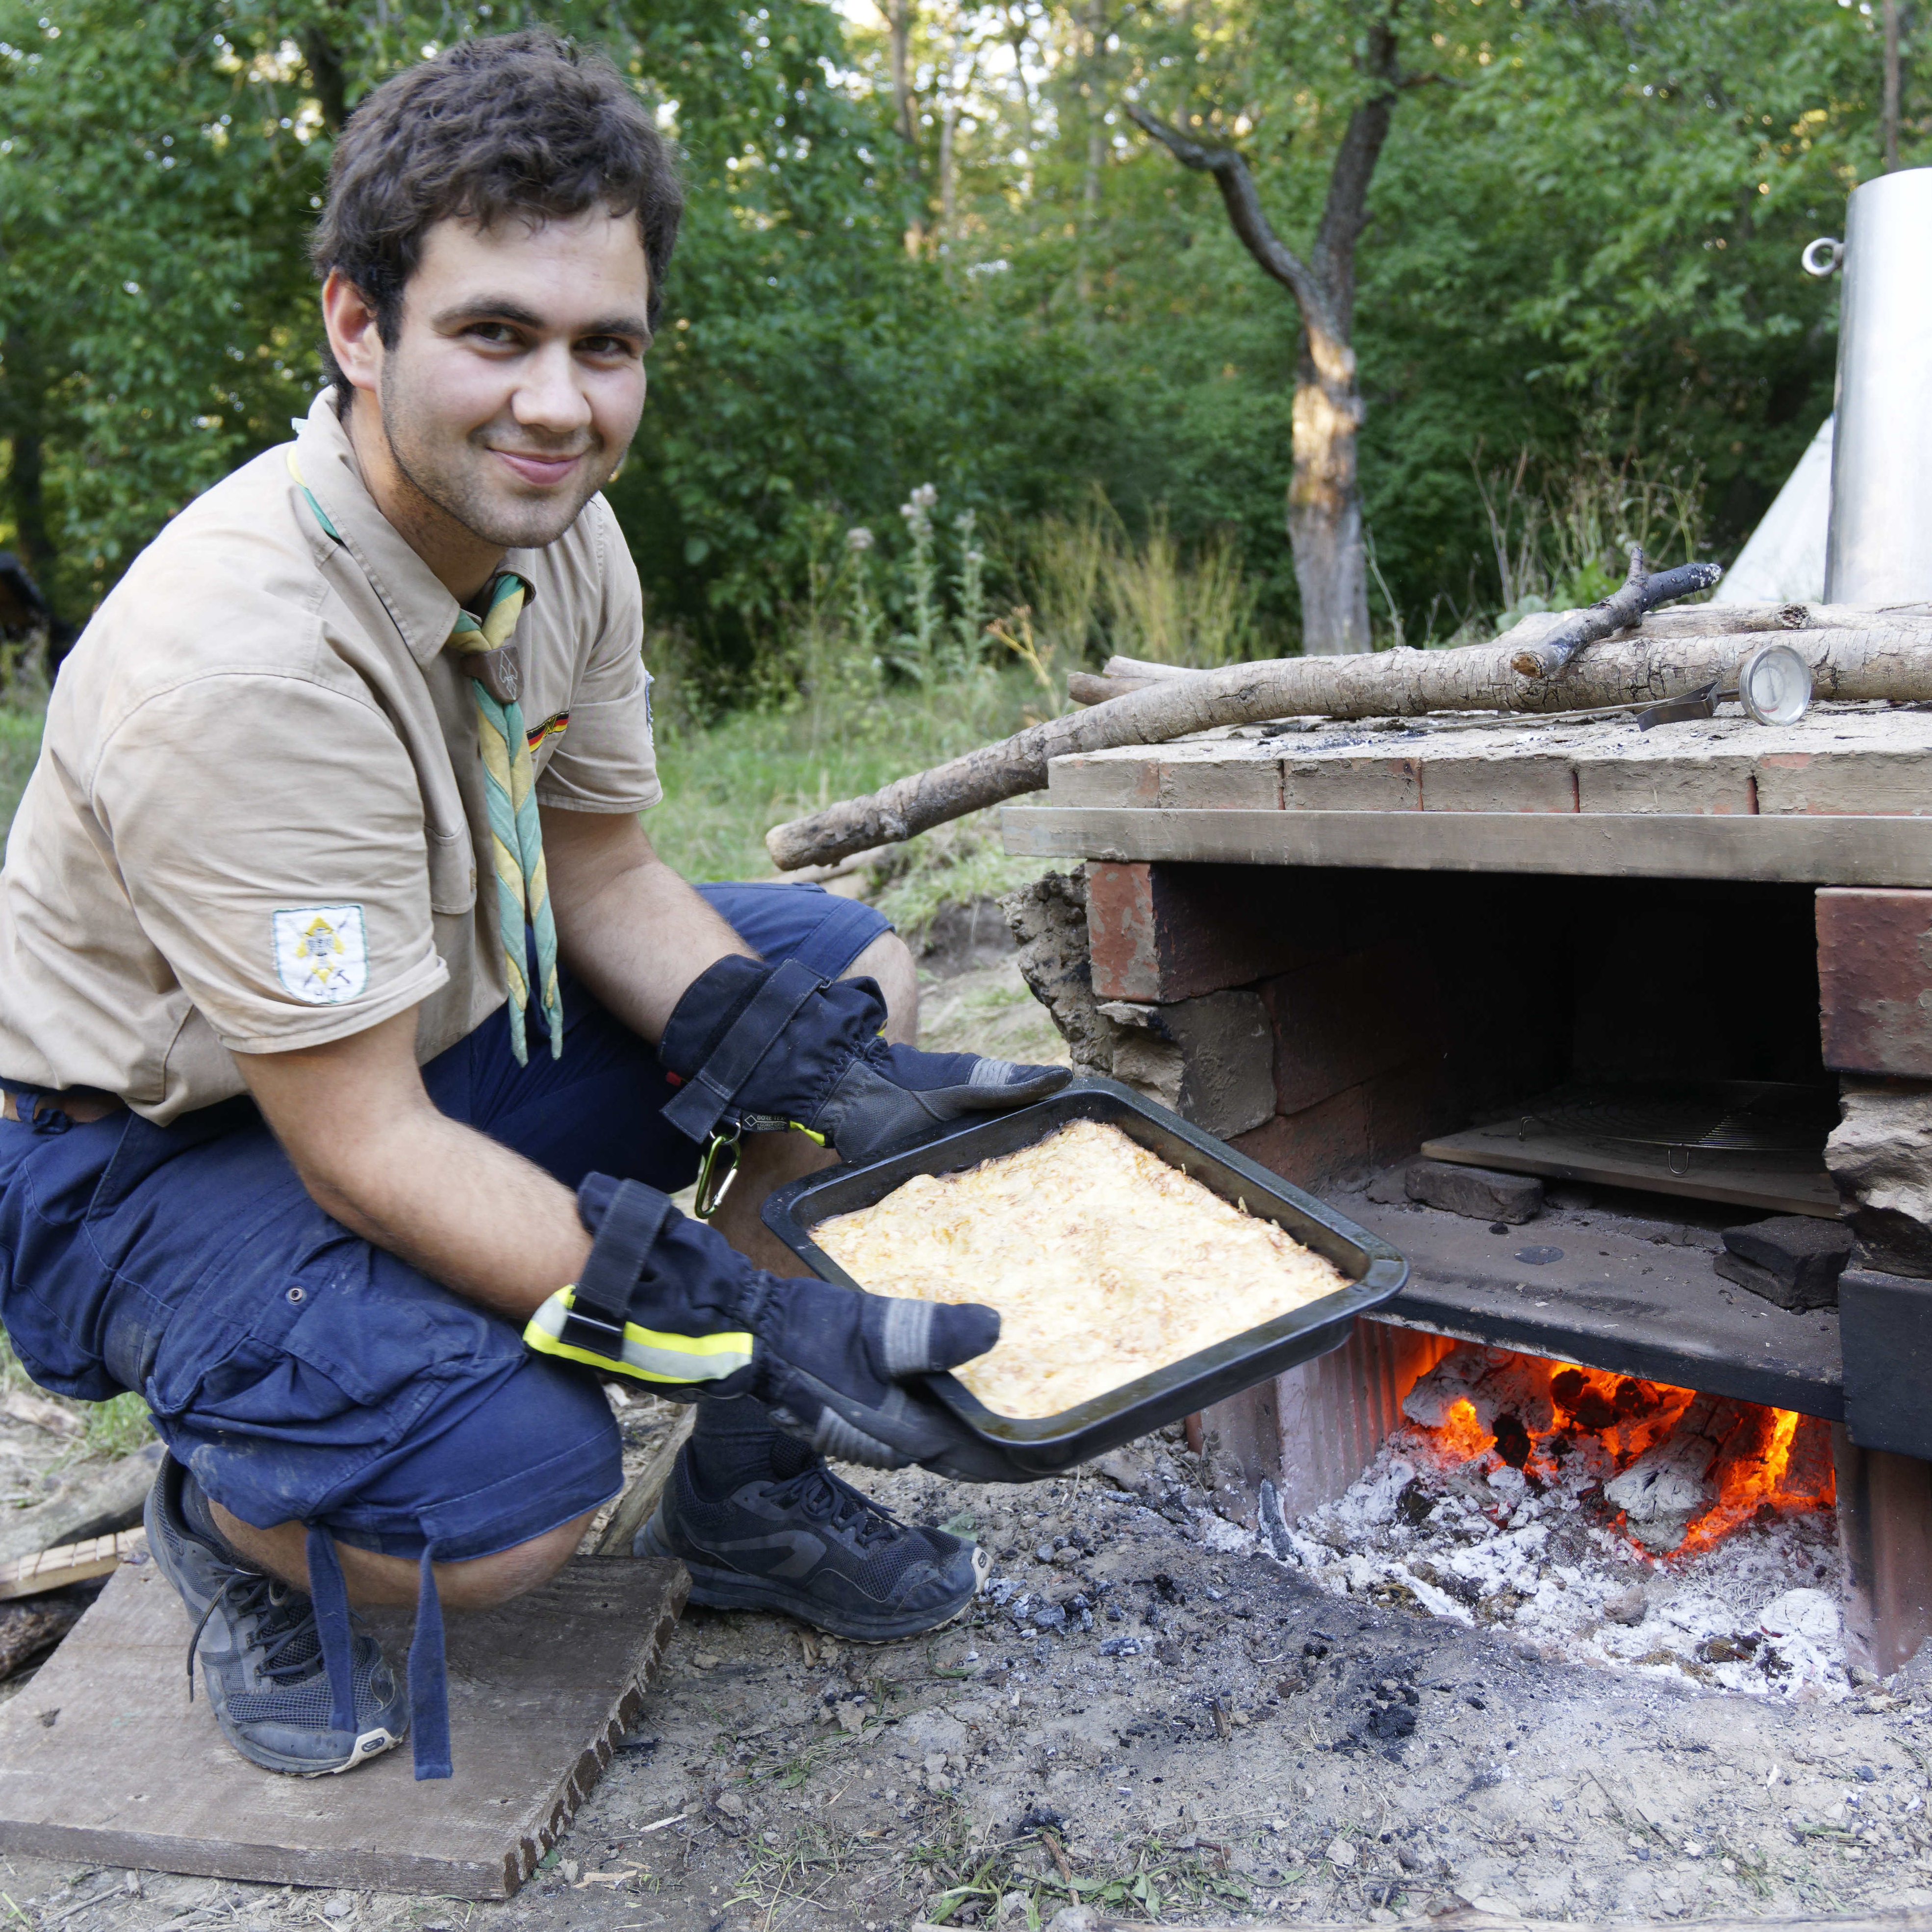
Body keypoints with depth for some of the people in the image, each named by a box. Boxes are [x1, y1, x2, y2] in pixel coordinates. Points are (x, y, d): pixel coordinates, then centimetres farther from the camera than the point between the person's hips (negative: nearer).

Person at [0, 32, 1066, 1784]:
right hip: (158, 1151, -7)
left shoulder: (559, 534, -8)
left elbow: (607, 879, 1)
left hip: (443, 1027, 8)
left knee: (851, 970, -2)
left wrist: (836, 1090, -14)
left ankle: (745, 1496, 8)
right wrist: (752, 1325, -35)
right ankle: (224, 1524, 6)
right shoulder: (231, 657, -33)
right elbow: (363, 1150, -31)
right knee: (512, 1484, -32)